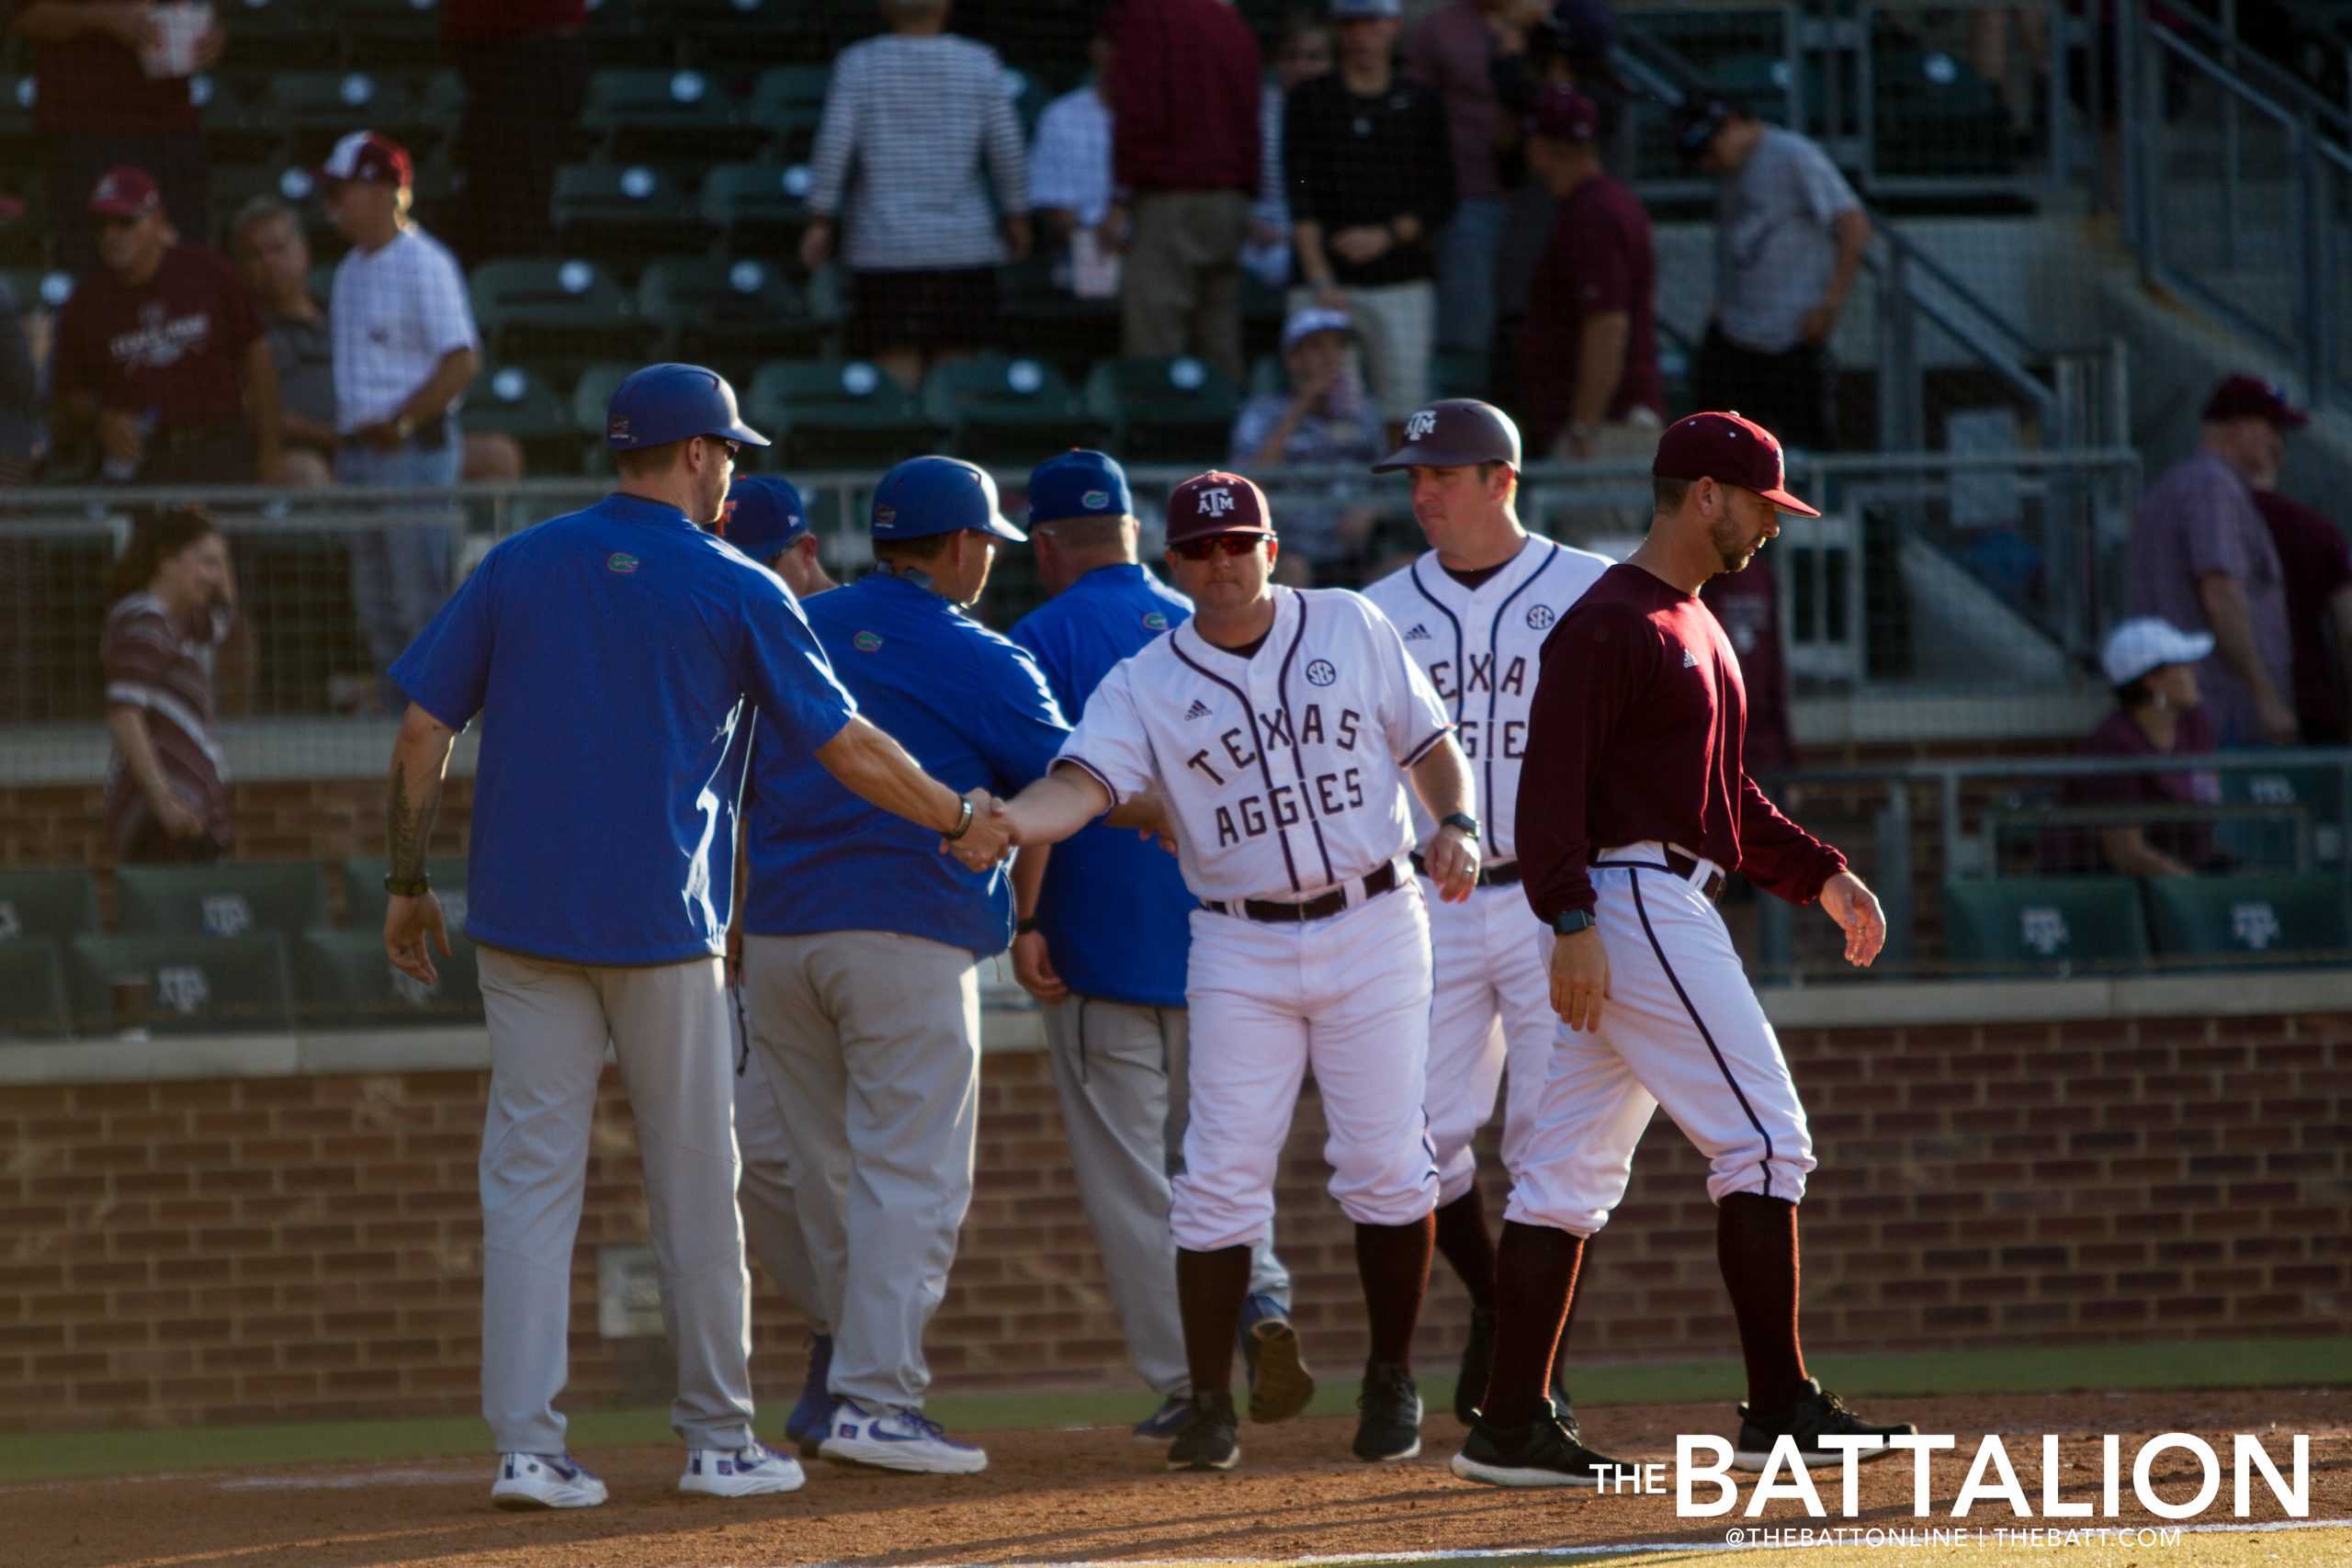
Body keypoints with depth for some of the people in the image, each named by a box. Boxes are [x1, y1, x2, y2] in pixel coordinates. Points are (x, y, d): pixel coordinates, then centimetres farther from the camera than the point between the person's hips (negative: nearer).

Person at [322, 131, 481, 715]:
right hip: (358, 454, 9)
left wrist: (399, 425, -17)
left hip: (412, 449, -9)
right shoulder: (352, 269, 15)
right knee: (376, 606, 10)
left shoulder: (423, 264, -11)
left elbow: (462, 362, -18)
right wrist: (344, 437, 12)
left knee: (421, 600, -8)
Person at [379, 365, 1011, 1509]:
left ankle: (525, 1446, -7)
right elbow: (846, 747, 2)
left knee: (528, 1179, 1)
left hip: (523, 917, 2)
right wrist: (958, 822, 16)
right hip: (662, 923, -2)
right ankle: (718, 1442, 14)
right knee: (694, 1187, 8)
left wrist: (406, 882, 11)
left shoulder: (516, 568, 6)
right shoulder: (737, 593, -1)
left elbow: (422, 733, 3)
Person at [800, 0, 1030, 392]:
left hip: (884, 245, -1)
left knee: (895, 361, -2)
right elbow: (1006, 146, 1)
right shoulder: (979, 63, 2)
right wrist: (1016, 216, 13)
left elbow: (834, 144, -5)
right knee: (956, 362, 4)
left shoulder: (858, 63, 0)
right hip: (963, 242, 1)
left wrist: (820, 221, 1)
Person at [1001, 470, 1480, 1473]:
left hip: (1373, 930, 1)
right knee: (1221, 1179, -8)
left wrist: (1456, 823, -10)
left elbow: (1429, 741, 10)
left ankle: (1391, 1383, 15)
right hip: (1241, 953, -1)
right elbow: (1083, 783, -17)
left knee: (1386, 1165, -1)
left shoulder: (1352, 628, 4)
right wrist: (998, 823, -38)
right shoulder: (1145, 686, -1)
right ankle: (1209, 1406, 0)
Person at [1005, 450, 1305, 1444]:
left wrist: (1024, 920, -13)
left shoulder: (1046, 638, -5)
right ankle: (1259, 1298, -9)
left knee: (1128, 1175, 2)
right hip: (1220, 941, 5)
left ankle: (1187, 1381, 0)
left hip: (1103, 942, -5)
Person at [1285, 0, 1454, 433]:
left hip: (1404, 283, 1)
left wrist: (1387, 235, -9)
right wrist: (1320, 280, -10)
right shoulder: (1310, 101, 8)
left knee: (1402, 407, -7)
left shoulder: (1421, 103, 11)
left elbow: (1440, 201, 8)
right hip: (1333, 278, -1)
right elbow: (1300, 199, 0)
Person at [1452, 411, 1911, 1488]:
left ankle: (1511, 1428, 7)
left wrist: (1818, 875, 21)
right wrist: (1573, 922, -25)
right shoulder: (1608, 623, -12)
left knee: (1573, 1171, 7)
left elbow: (1724, 794, 27)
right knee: (1763, 1136, -9)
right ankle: (1779, 1410, -7)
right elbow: (1552, 778, -18)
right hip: (1632, 904, -10)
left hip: (1674, 907, 10)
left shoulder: (1694, 627, 20)